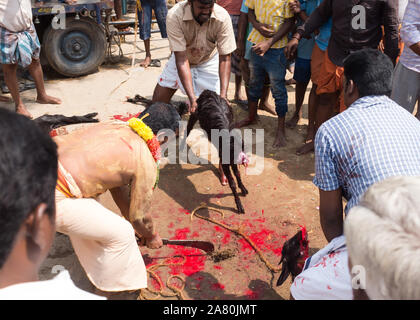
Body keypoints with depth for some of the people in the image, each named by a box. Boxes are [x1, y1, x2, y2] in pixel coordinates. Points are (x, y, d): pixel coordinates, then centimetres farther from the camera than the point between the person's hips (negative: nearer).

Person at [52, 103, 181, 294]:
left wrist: (132, 222, 37)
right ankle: (107, 289, 32)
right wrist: (152, 237, 28)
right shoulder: (146, 162, -6)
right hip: (55, 198, -9)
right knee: (121, 234, 8)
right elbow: (140, 216, 5)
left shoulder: (116, 127, 16)